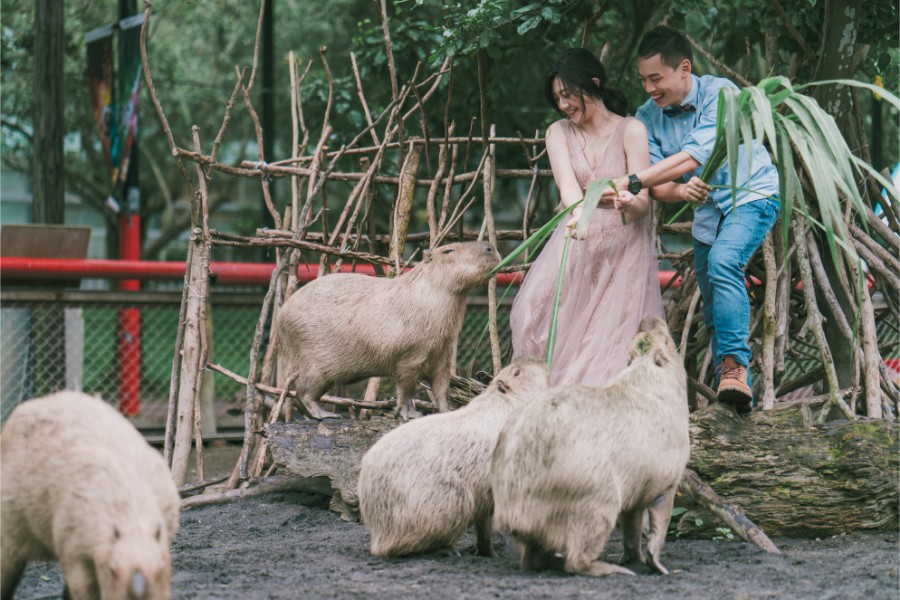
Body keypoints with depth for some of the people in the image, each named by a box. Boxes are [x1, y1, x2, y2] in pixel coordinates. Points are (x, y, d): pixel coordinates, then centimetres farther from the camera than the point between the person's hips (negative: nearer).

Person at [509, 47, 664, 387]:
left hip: (623, 247, -2)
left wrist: (628, 205, -36)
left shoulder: (630, 130, -5)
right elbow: (568, 185, -14)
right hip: (576, 242, 3)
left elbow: (643, 201, -11)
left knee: (613, 334, -12)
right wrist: (579, 213, -38)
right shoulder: (559, 133, 5)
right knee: (537, 311, -18)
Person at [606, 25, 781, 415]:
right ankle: (737, 395, 18)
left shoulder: (719, 94, -24)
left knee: (723, 262, -33)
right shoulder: (647, 116, -7)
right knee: (713, 314, 8)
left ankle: (735, 366, -36)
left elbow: (694, 156, -36)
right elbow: (658, 187, -13)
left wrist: (630, 183, -44)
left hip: (752, 196, -7)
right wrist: (680, 191, -38)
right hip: (708, 208, 7)